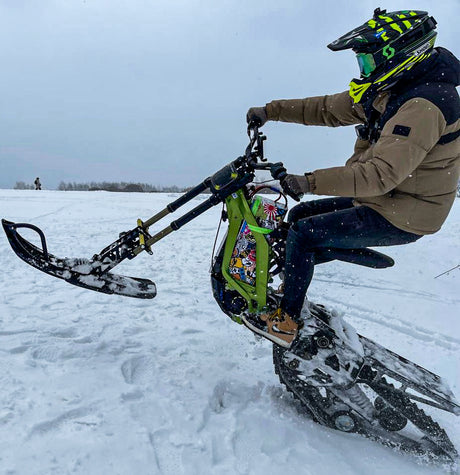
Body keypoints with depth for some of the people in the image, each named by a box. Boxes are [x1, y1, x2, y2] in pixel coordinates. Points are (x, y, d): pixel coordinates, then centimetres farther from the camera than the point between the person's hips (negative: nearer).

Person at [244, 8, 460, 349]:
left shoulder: (422, 106, -26)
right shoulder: (384, 92, 6)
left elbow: (381, 174, -34)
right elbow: (328, 109, 9)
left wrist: (311, 182, -34)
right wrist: (271, 111, 5)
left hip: (400, 218, -10)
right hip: (377, 198, 10)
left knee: (302, 234, -14)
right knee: (299, 214, 12)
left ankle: (287, 323, 0)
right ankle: (292, 291, 26)